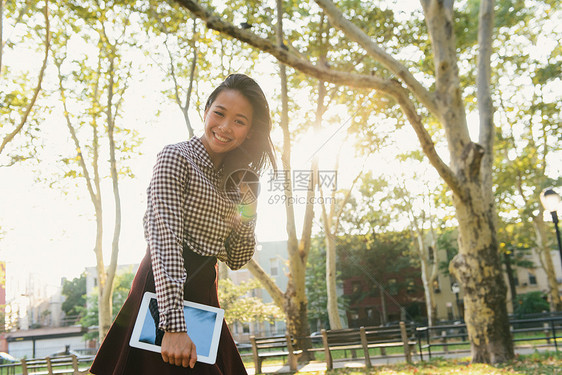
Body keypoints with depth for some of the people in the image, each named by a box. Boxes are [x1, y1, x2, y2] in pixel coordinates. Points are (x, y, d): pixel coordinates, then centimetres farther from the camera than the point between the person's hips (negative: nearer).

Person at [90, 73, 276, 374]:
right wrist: (174, 324, -27)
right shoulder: (176, 157, -7)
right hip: (163, 294, -7)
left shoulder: (236, 182, 14)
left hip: (204, 298, 7)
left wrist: (247, 218, -4)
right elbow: (164, 239, -19)